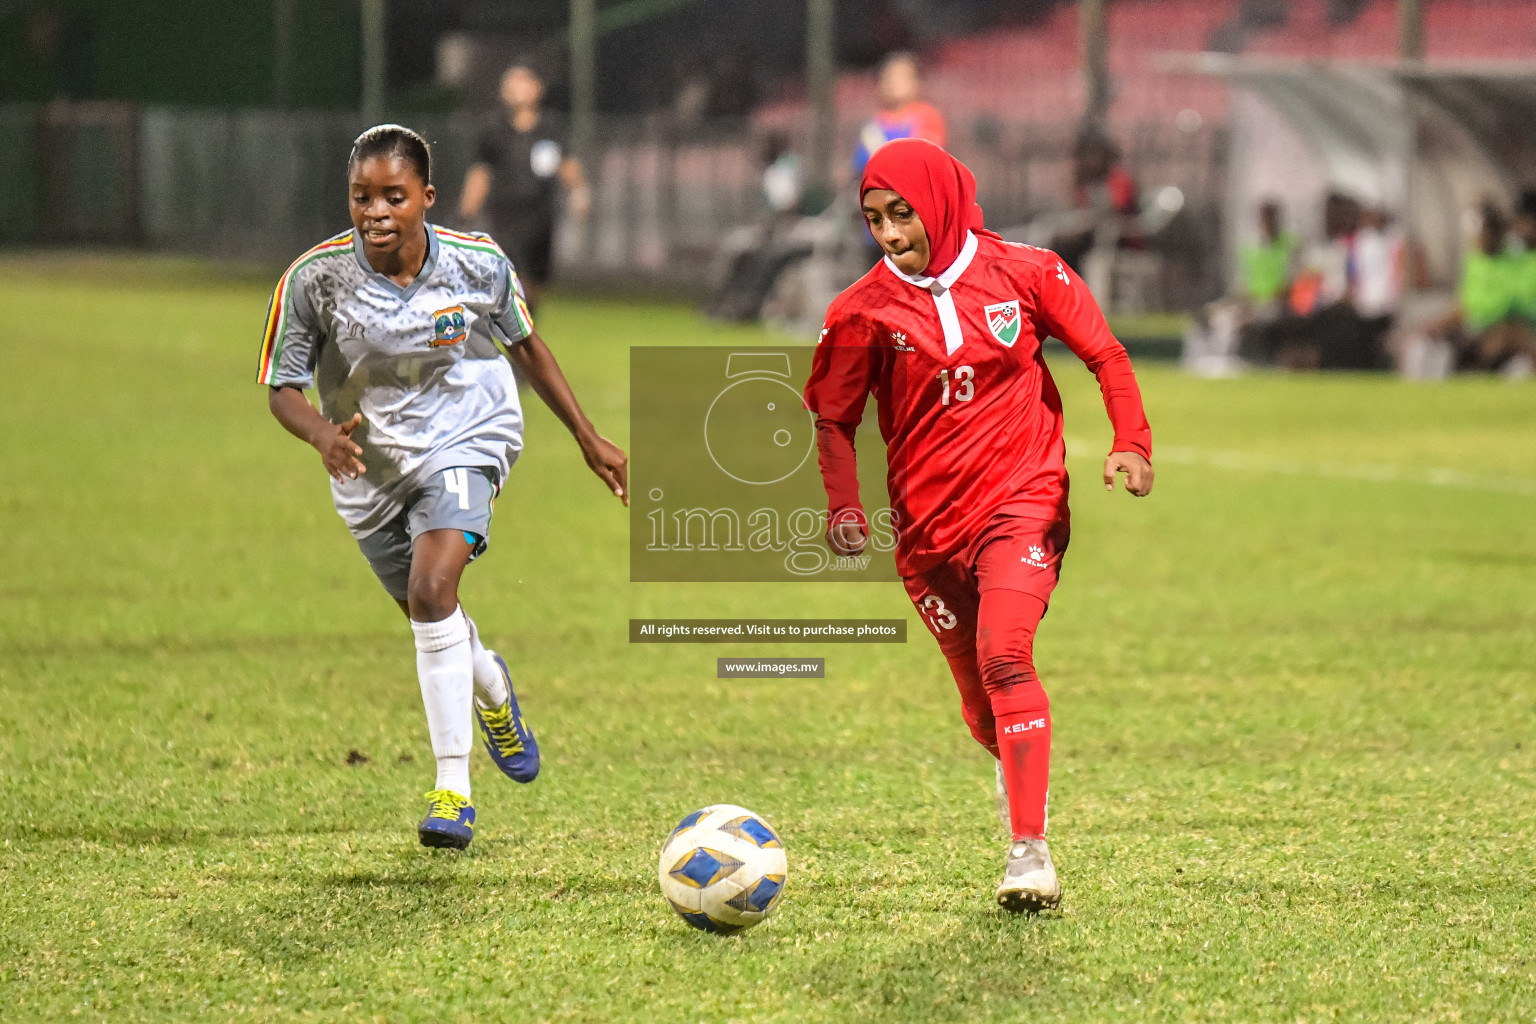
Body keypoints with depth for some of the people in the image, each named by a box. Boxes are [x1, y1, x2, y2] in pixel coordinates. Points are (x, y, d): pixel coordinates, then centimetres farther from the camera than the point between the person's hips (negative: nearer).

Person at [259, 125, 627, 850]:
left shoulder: (477, 265, -16)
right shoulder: (315, 278, -20)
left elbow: (524, 345, 3)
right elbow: (282, 387, -11)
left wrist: (589, 439, 9)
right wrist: (323, 435, -33)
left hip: (464, 441, -2)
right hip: (371, 465, 3)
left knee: (432, 589, -26)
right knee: (431, 621, 18)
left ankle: (453, 790, -22)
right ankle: (493, 694, 56)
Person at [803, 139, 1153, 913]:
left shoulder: (1023, 274, -3)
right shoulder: (865, 310, -2)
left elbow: (1104, 354, 5)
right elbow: (832, 416, 6)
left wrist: (1132, 442, -9)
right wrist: (843, 506, -10)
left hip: (1023, 500, -2)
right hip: (928, 522, 2)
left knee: (1004, 656, -24)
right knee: (981, 701, 6)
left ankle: (1030, 850, -26)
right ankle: (1013, 768, 41)